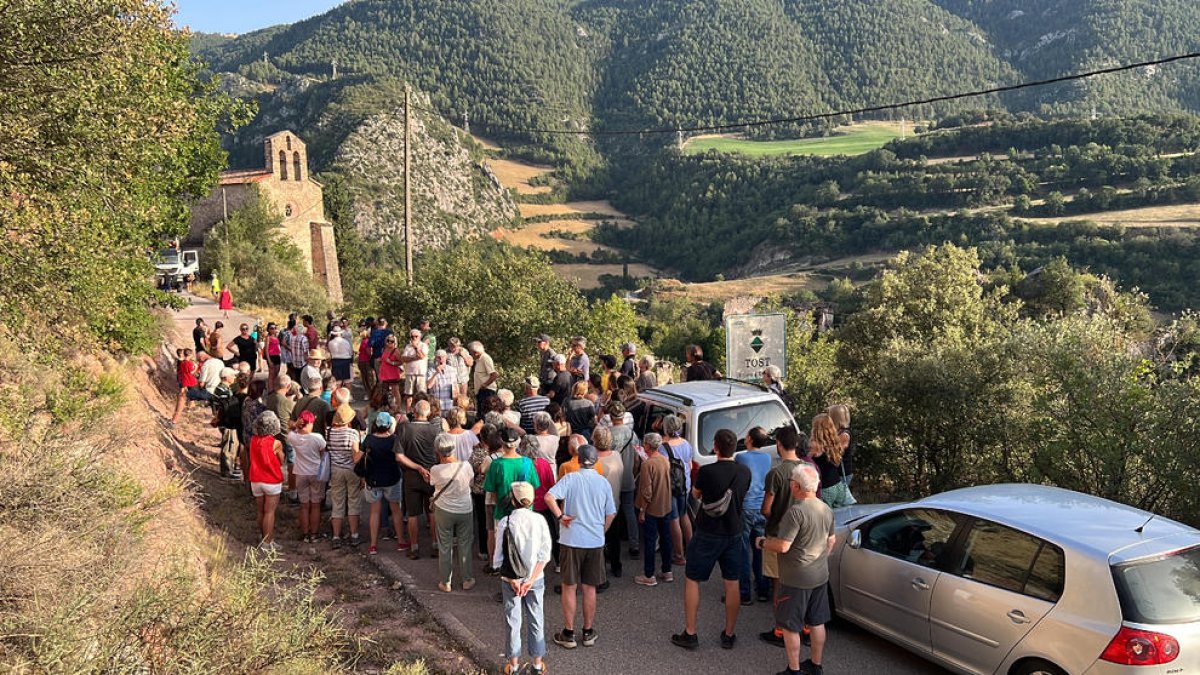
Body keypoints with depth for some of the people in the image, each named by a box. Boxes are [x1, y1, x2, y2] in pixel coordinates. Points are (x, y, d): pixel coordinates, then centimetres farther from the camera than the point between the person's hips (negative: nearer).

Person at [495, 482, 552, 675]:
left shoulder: (504, 523, -12)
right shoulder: (539, 520, -9)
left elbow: (499, 557, -11)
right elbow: (544, 554, -11)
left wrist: (512, 579, -8)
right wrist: (531, 580, -10)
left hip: (510, 579, -1)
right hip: (535, 578, 1)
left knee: (512, 620, 12)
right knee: (535, 619, 13)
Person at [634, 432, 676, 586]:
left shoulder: (648, 464, -22)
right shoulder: (666, 460, 0)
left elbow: (646, 492, -22)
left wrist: (642, 510, -13)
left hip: (652, 509, -7)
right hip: (666, 507, 7)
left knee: (649, 542, 3)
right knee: (665, 538, 16)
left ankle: (649, 576, 10)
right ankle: (667, 571, 26)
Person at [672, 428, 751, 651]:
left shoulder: (707, 471, -18)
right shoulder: (744, 472, -5)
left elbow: (695, 494, 0)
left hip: (707, 534, -4)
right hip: (733, 533, 4)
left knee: (692, 581, 9)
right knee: (732, 583, 13)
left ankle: (690, 634, 13)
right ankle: (729, 635, 21)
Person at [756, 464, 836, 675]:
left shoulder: (796, 511, -24)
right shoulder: (826, 509, 3)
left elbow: (783, 546, -25)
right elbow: (831, 540, 15)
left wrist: (763, 542, -8)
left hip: (797, 580, -8)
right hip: (821, 576, 8)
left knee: (790, 626, 6)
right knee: (817, 623, 18)